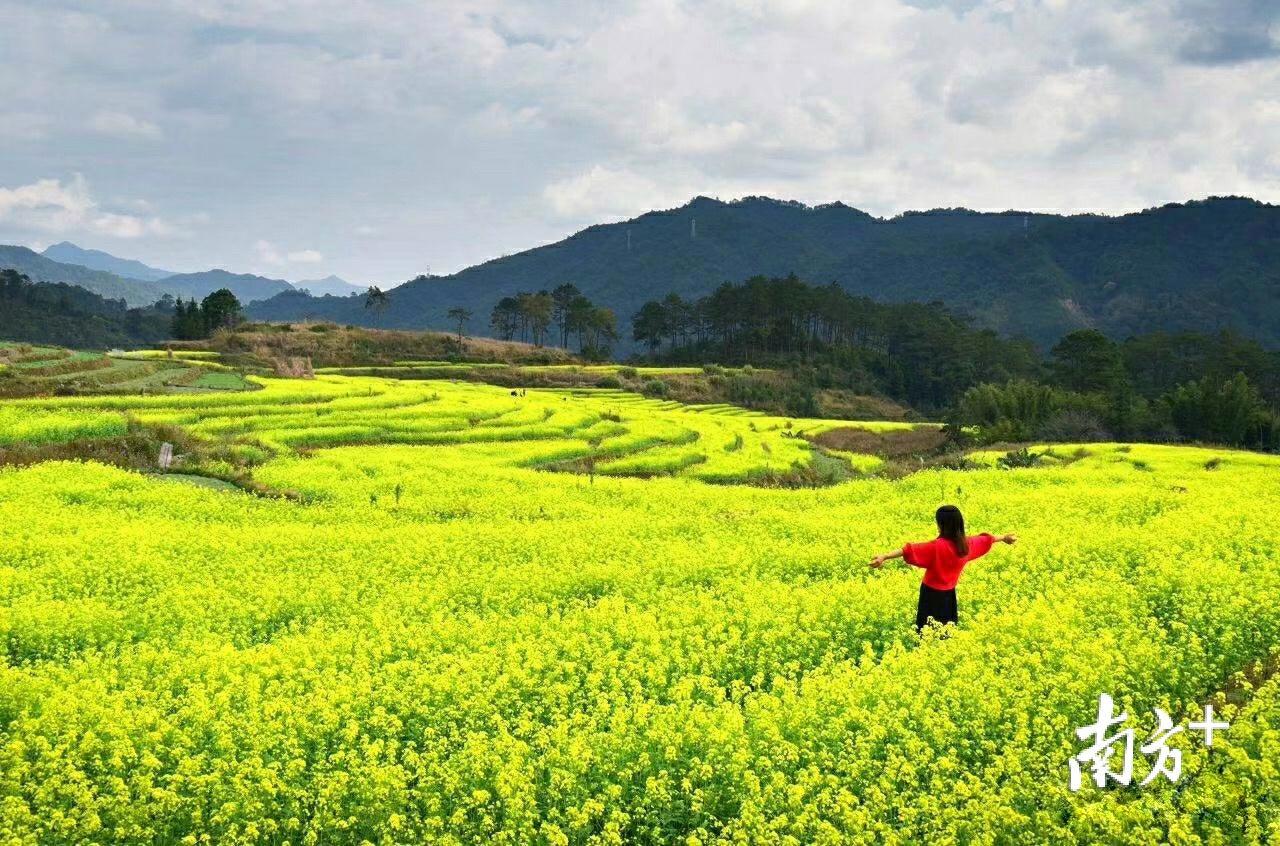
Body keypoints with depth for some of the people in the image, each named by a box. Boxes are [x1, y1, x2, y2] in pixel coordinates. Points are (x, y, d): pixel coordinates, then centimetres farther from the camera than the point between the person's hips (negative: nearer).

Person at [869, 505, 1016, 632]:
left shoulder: (938, 546, -25)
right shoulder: (966, 544, -4)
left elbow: (912, 550, -35)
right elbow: (986, 539, 15)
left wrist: (885, 556, -44)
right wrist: (1004, 537, 35)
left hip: (932, 595, -6)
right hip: (949, 595, 6)